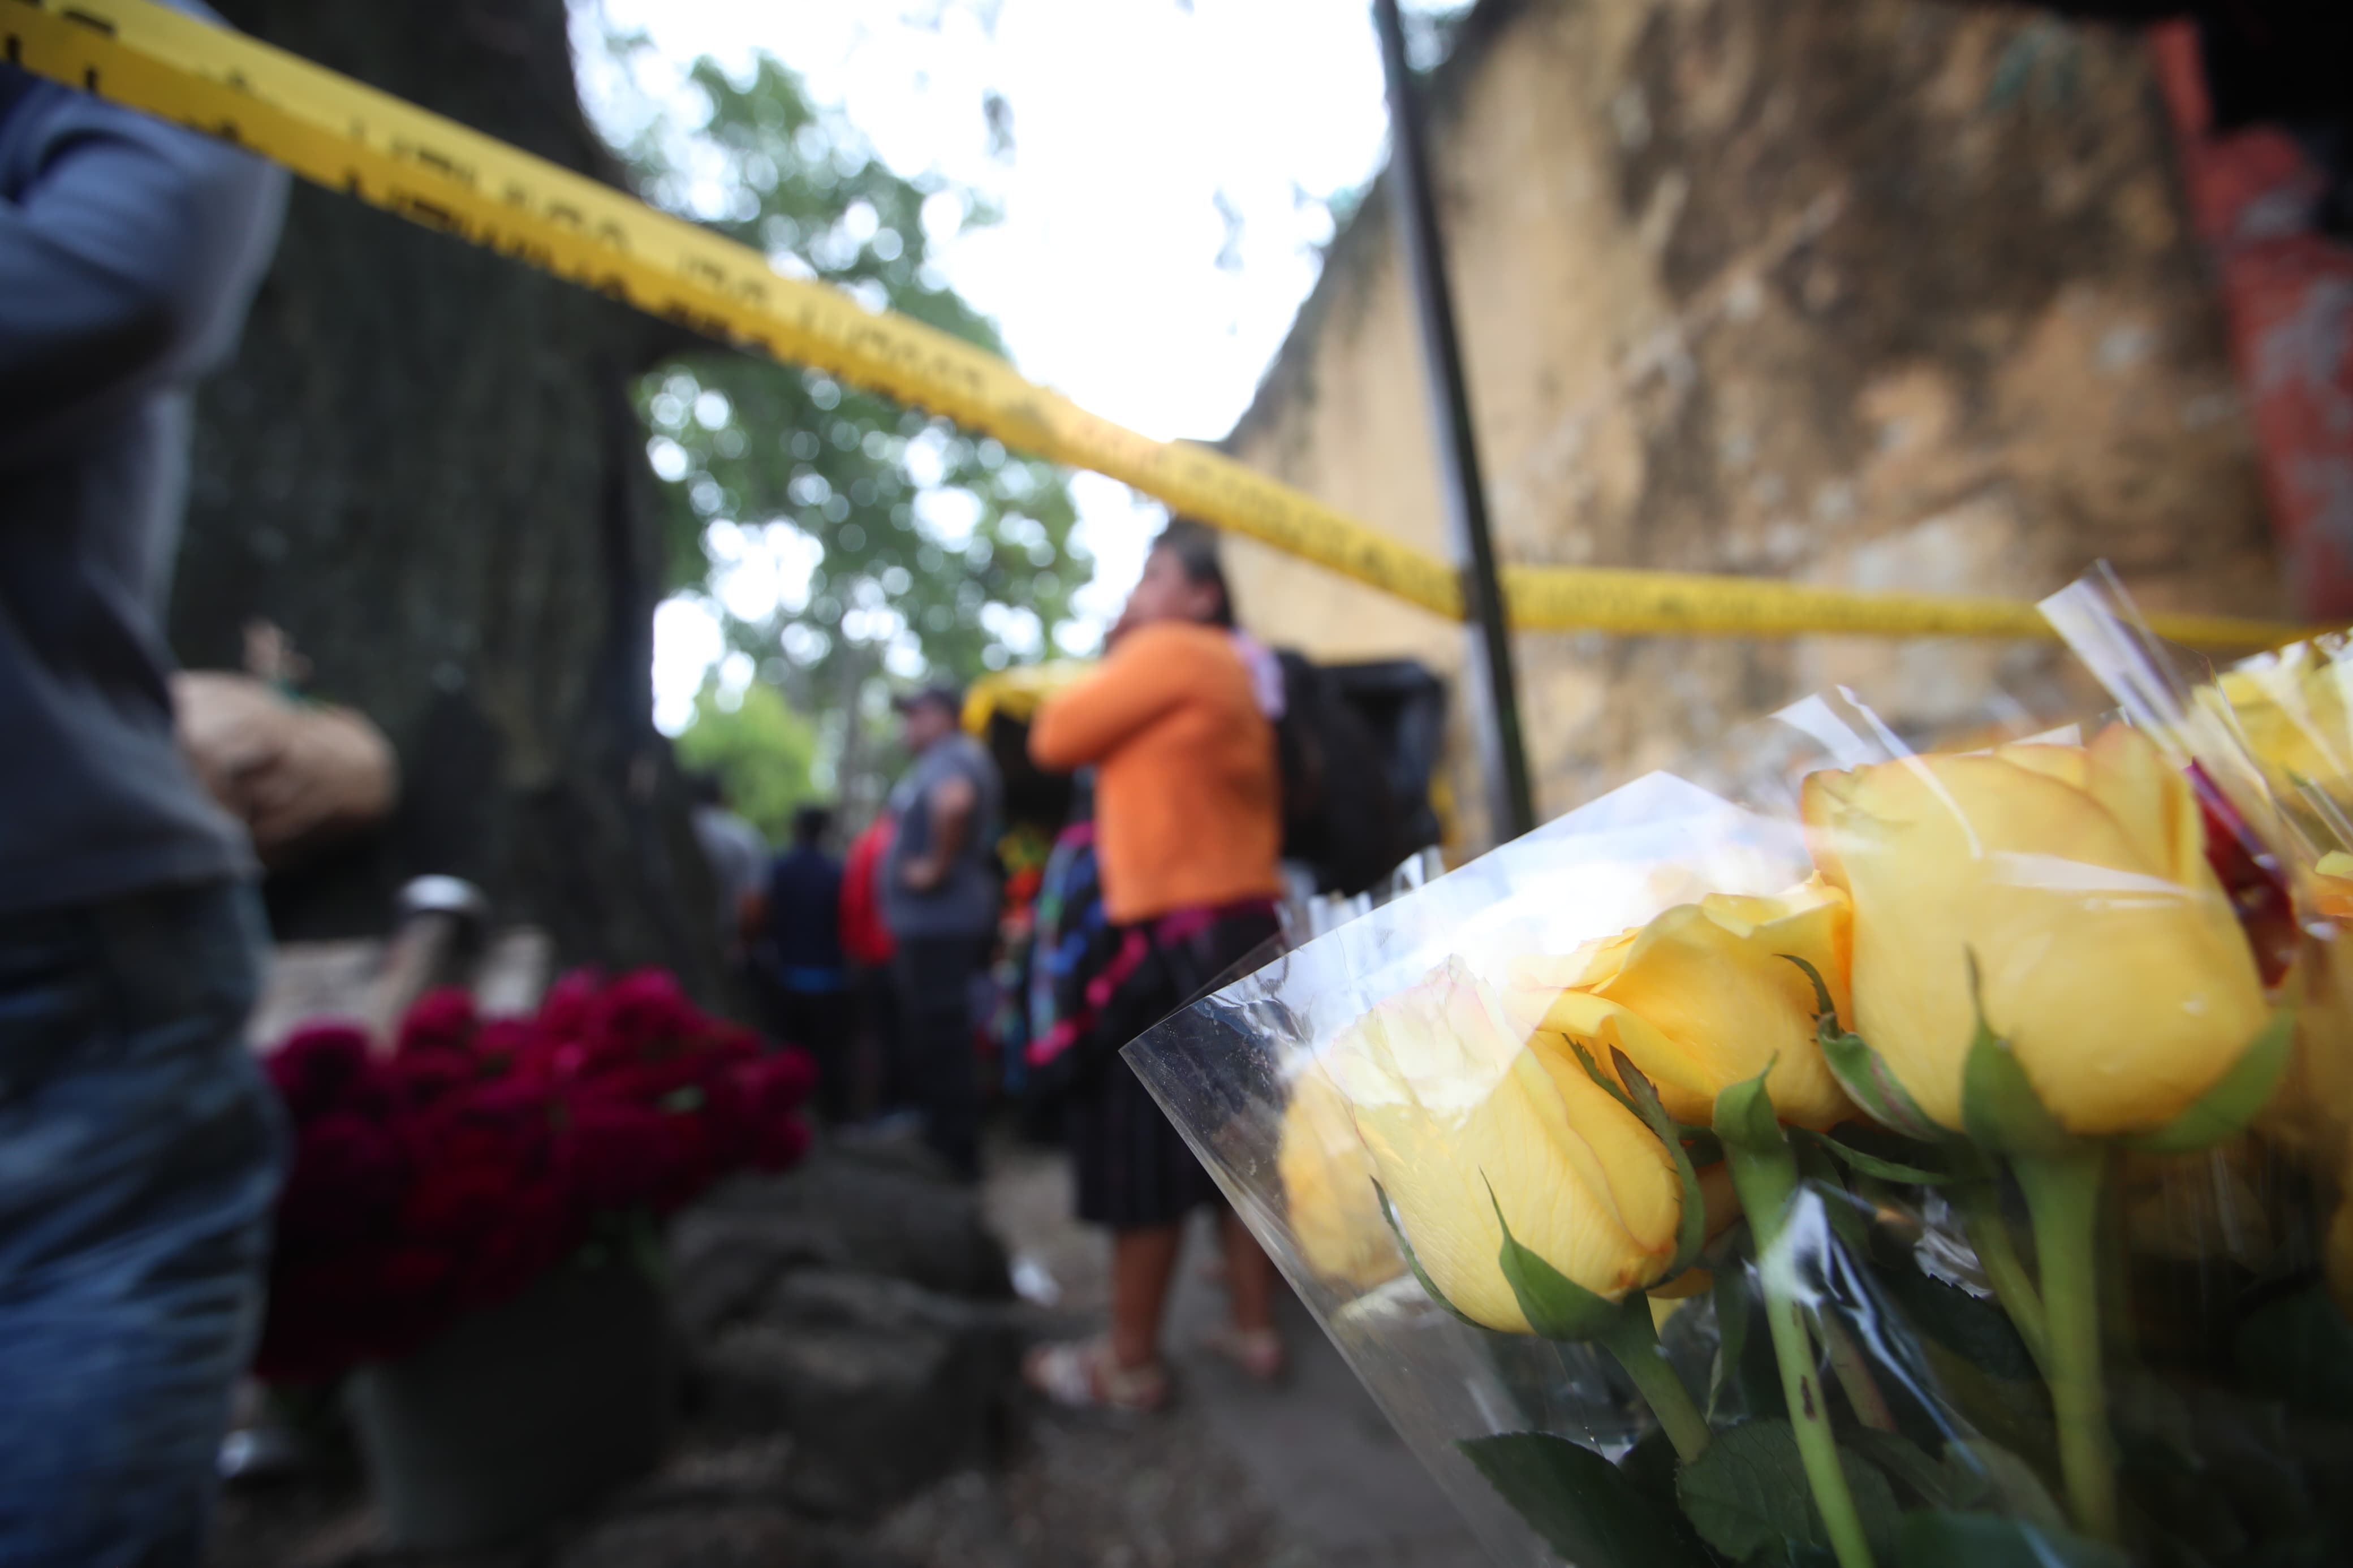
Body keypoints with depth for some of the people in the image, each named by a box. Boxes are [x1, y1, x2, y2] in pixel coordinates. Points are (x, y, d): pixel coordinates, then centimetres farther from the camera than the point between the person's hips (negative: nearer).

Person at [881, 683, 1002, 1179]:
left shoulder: (949, 757, -15)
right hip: (934, 922, 11)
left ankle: (955, 1156, 5)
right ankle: (946, 1146, 29)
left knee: (940, 1042, -4)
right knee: (935, 1040, 18)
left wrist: (939, 866, -26)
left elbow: (954, 802, -38)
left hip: (938, 923, -11)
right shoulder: (962, 759, 18)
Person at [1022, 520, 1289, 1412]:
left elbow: (1055, 738, -5)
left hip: (1177, 938, -9)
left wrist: (1110, 657, 7)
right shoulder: (1234, 674, 19)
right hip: (1241, 930, 9)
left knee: (1144, 1151, 0)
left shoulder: (1169, 652, -7)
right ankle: (1256, 1330, 24)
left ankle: (1130, 1363, 11)